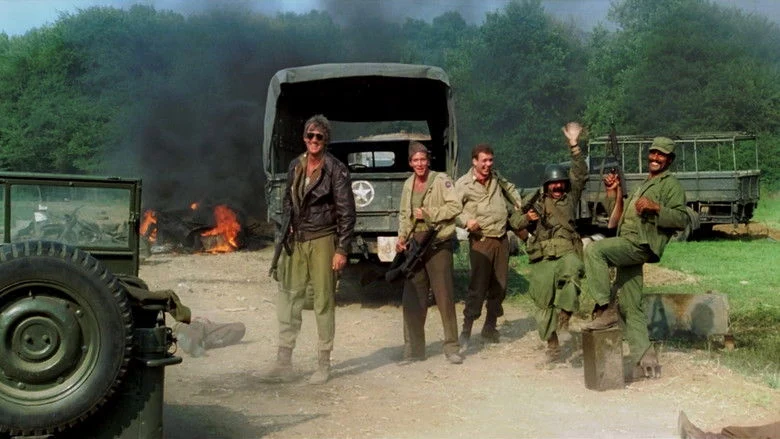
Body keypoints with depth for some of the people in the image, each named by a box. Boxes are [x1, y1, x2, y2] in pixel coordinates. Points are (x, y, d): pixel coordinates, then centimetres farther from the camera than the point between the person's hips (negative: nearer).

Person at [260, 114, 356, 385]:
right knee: (288, 299, 4)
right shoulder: (296, 166, 11)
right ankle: (284, 364, 10)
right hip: (296, 240, 5)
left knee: (324, 303, 1)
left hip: (322, 241, -5)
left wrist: (342, 250, -11)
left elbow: (346, 212, -7)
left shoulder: (336, 170, -5)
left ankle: (324, 365, 11)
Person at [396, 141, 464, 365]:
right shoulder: (408, 185, 15)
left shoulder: (441, 180, -3)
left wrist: (428, 213, -12)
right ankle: (413, 349, 12)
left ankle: (452, 348, 5)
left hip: (438, 245, -5)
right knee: (412, 300, 5)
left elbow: (455, 206, -11)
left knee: (444, 297, -3)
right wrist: (402, 237, 7)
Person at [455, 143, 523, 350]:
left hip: (502, 239, 6)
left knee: (499, 287, 10)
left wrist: (519, 205, 21)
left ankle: (489, 329, 22)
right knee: (478, 287, -12)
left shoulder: (495, 177, 12)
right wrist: (466, 221, -24)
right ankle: (466, 332, -6)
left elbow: (510, 188, 32)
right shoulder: (463, 184, -7)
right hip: (481, 241, -6)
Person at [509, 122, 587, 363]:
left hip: (567, 252, -1)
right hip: (541, 259, 2)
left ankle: (565, 313, -31)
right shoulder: (536, 203, 19)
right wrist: (527, 218, -6)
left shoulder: (570, 198, 16)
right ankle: (552, 346, 14)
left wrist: (574, 144, 0)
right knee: (544, 304, 1)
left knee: (572, 268, -38)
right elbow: (514, 221, 17)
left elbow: (580, 174, 7)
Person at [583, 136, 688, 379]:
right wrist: (613, 192, 20)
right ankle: (644, 359, 8)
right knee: (630, 306, 5)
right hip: (627, 248, 9)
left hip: (641, 244, -9)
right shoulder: (643, 185, 30)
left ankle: (606, 310, -23)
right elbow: (619, 217, 31)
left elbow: (682, 219, -9)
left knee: (594, 249, -29)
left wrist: (656, 208, -21)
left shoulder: (671, 184, 3)